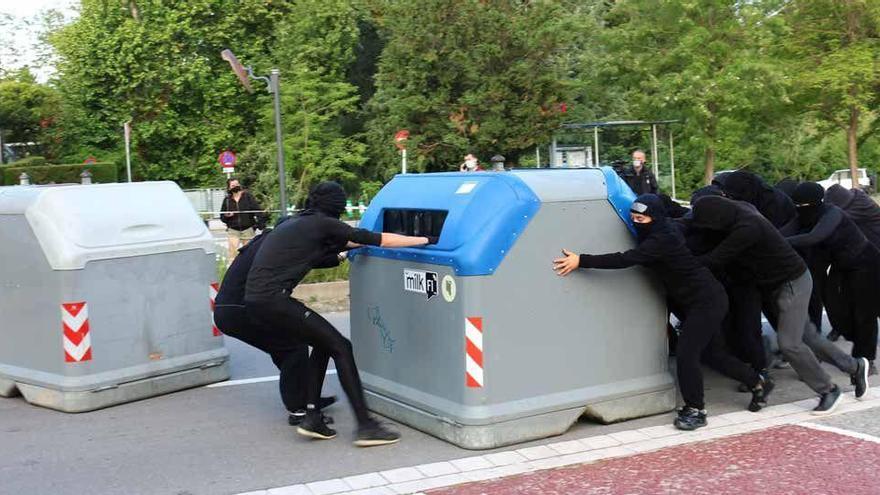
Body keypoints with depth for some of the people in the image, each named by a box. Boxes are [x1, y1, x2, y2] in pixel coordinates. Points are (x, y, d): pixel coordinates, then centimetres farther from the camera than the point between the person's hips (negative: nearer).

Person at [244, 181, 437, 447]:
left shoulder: (296, 223, 21)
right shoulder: (323, 224, -2)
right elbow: (377, 240, -5)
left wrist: (349, 245, 47)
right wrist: (426, 240, 0)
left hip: (255, 300, 9)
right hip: (273, 299, -9)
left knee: (324, 343, 19)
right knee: (341, 347, -3)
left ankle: (312, 417, 17)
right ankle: (366, 426, -5)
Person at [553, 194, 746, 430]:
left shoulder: (663, 240, -27)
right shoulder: (657, 234, 1)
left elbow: (626, 259, -36)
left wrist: (581, 260, -38)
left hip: (707, 301, -10)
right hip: (690, 301, 10)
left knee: (686, 354, -13)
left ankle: (695, 411, -2)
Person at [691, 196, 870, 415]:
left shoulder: (747, 228, -30)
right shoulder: (739, 217, -1)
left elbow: (715, 260, -29)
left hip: (793, 283, -10)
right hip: (777, 285, 10)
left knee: (789, 343, -9)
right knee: (806, 337, 16)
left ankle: (828, 390, 7)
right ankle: (854, 367, 33)